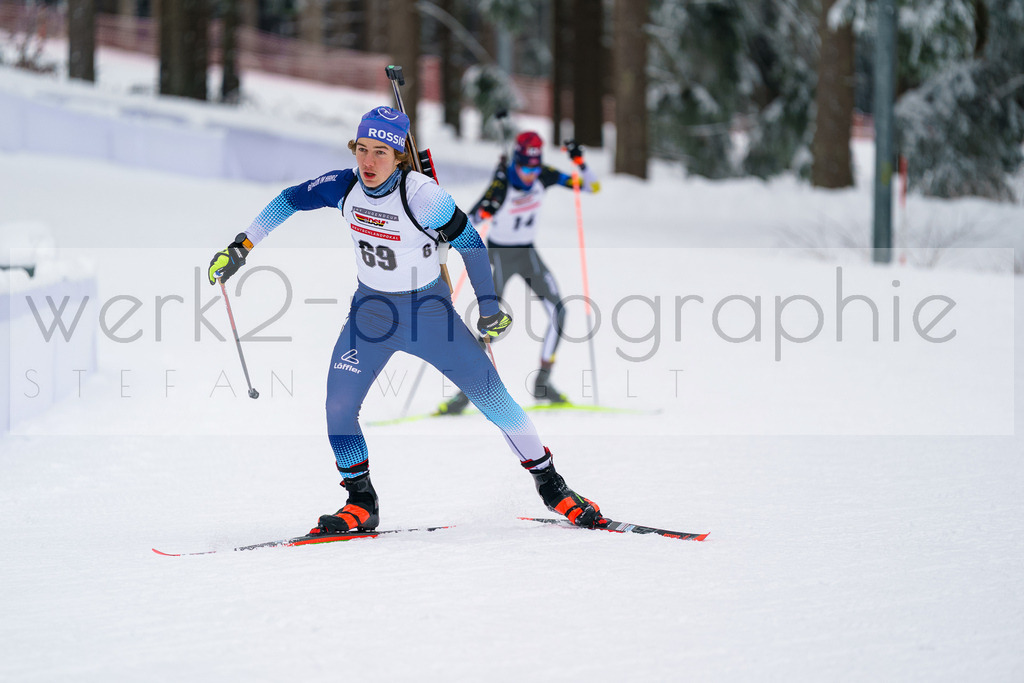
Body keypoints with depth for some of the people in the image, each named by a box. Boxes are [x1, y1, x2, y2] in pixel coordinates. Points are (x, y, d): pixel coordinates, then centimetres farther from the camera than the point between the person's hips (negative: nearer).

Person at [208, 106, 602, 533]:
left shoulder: (423, 197, -25)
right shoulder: (345, 186, -13)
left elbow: (469, 242, -13)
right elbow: (289, 200, 3)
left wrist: (489, 309, -8)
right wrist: (241, 246, 1)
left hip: (429, 311, -3)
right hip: (371, 313, 4)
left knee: (493, 398, -5)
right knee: (338, 407, -10)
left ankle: (550, 484, 12)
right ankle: (361, 503, 9)